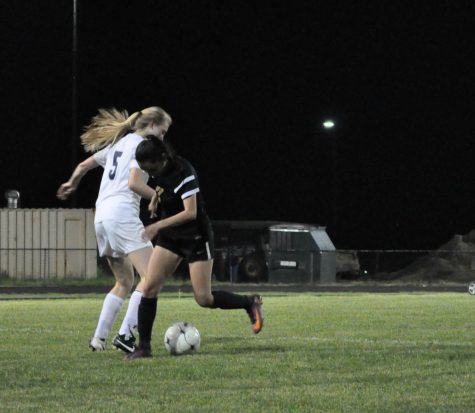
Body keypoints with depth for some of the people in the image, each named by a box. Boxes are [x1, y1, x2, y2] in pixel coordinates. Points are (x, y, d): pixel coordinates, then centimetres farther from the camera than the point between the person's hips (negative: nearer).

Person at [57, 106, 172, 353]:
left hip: (101, 216, 9)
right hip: (123, 214, -9)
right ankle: (125, 334, -24)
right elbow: (133, 183, -16)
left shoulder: (119, 143, 21)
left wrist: (71, 184, 47)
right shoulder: (141, 145, -4)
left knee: (125, 281, 18)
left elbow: (84, 165, 29)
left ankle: (99, 338, 11)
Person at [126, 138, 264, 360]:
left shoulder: (183, 173, -26)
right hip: (170, 236, 7)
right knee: (149, 288, -8)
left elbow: (190, 212, -32)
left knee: (204, 299, -5)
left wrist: (158, 226, -37)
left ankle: (250, 303, 20)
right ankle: (143, 346, -3)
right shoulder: (157, 171, -3)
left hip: (196, 237, -7)